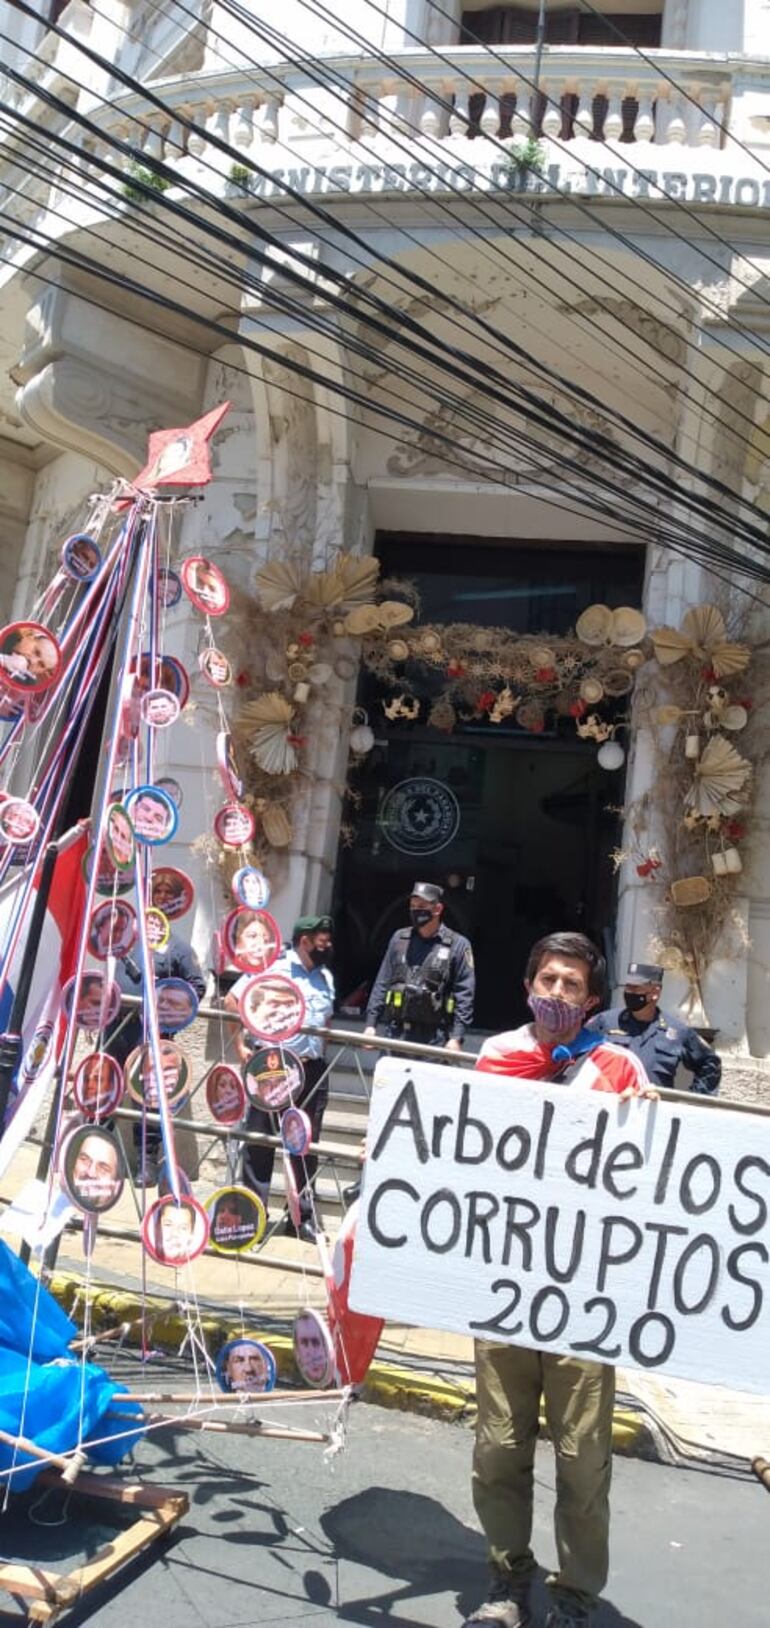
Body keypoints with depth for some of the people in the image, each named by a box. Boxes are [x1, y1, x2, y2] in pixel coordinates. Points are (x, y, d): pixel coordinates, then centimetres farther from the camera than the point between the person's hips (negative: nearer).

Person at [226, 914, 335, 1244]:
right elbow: (232, 1000, -5)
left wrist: (319, 1051, 11)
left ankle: (303, 1217, 23)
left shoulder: (326, 978, 14)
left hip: (312, 1070, 6)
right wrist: (241, 1045, -10)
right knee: (260, 1142, 3)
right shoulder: (272, 968, -6)